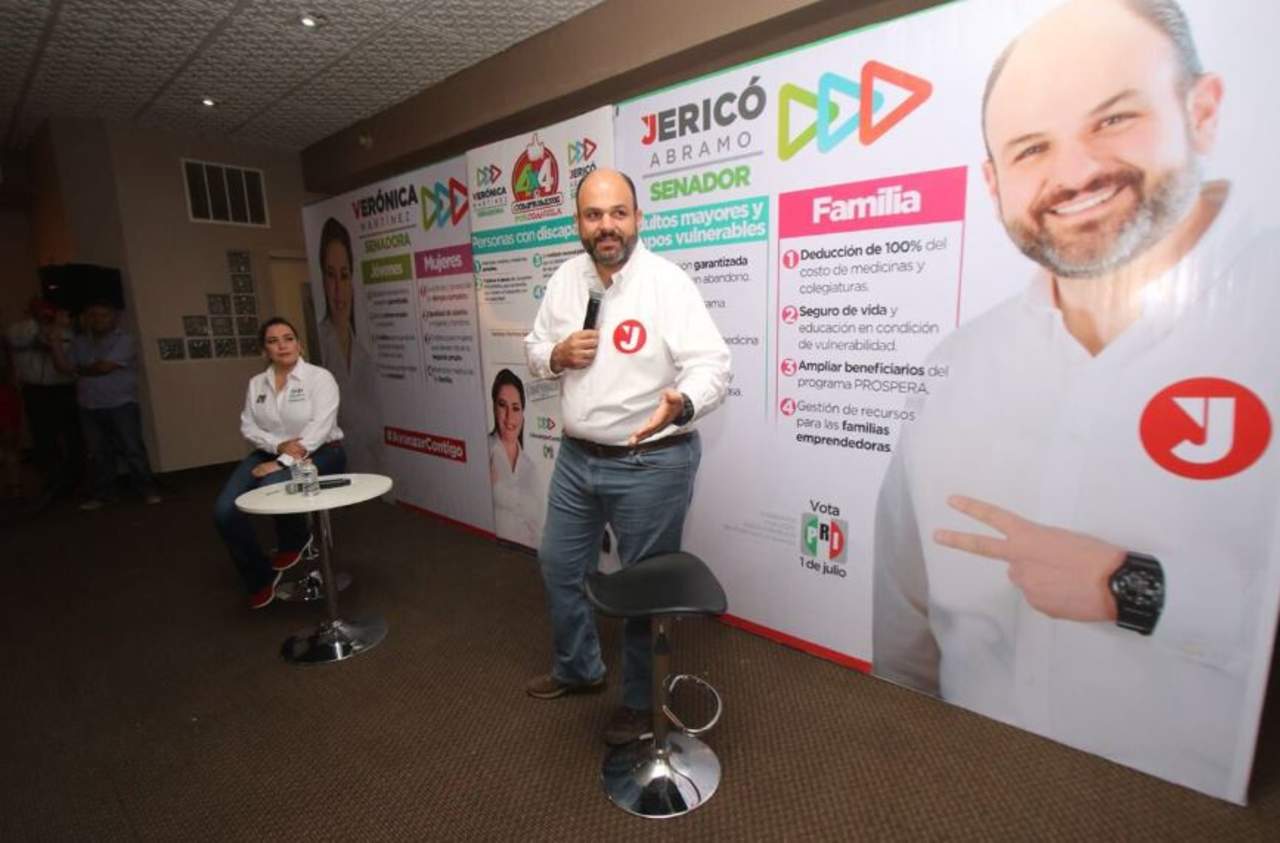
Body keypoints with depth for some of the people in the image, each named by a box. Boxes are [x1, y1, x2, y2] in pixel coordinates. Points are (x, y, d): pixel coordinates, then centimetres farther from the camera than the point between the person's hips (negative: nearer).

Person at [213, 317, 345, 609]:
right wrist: (278, 445, -18)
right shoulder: (256, 383, 10)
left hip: (318, 453, -5)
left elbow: (319, 427, -18)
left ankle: (295, 540, 1)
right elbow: (248, 426, 3)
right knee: (224, 511, -15)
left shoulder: (320, 377, -9)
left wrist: (283, 462, -25)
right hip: (271, 452, 6)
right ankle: (260, 578, 8)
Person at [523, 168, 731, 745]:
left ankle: (641, 700, 36)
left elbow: (712, 365, -22)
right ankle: (579, 667, 47)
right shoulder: (566, 279, 4)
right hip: (576, 456, 7)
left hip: (650, 464, -6)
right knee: (558, 565, 21)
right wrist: (557, 355, -11)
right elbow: (534, 350, 13)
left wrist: (681, 405, -43)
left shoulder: (667, 282, -16)